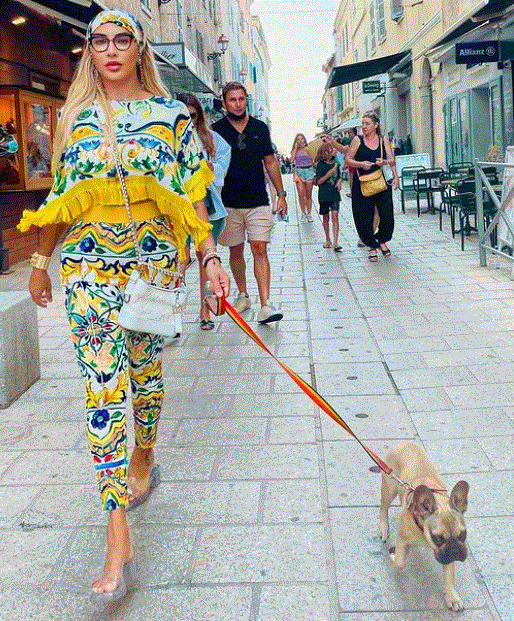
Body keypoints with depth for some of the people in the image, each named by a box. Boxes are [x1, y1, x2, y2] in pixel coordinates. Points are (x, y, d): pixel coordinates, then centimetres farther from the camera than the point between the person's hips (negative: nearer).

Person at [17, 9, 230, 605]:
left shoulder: (171, 113, 5)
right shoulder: (76, 115, 8)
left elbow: (191, 194, 3)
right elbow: (61, 196, 13)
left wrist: (210, 256, -7)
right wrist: (41, 261, 16)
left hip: (154, 263, 0)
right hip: (88, 266, 0)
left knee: (145, 372, 13)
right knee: (102, 388, -7)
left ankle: (142, 461, 42)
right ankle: (117, 540, -3)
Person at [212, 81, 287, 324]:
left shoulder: (260, 128, 6)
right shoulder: (216, 130, 0)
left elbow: (270, 162, 11)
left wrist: (281, 193, 8)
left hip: (258, 202, 0)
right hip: (228, 203, 0)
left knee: (260, 250, -7)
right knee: (236, 251, 10)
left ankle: (265, 305, -11)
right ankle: (243, 295, 28)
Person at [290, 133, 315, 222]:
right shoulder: (295, 150, 8)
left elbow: (313, 161, 12)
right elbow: (292, 159, -10)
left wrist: (315, 173, 4)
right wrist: (296, 148, -5)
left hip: (309, 171, 0)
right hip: (299, 172, 0)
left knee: (308, 195, 3)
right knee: (301, 194, -7)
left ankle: (309, 214, 10)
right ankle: (303, 213, 4)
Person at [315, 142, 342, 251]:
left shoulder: (336, 164, 9)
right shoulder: (320, 165, -4)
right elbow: (318, 182, -8)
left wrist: (339, 182, 1)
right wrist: (328, 174, -18)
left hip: (335, 194, 2)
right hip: (324, 195, -2)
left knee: (335, 216, -10)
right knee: (325, 218, 10)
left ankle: (335, 242, -14)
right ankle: (327, 240, 28)